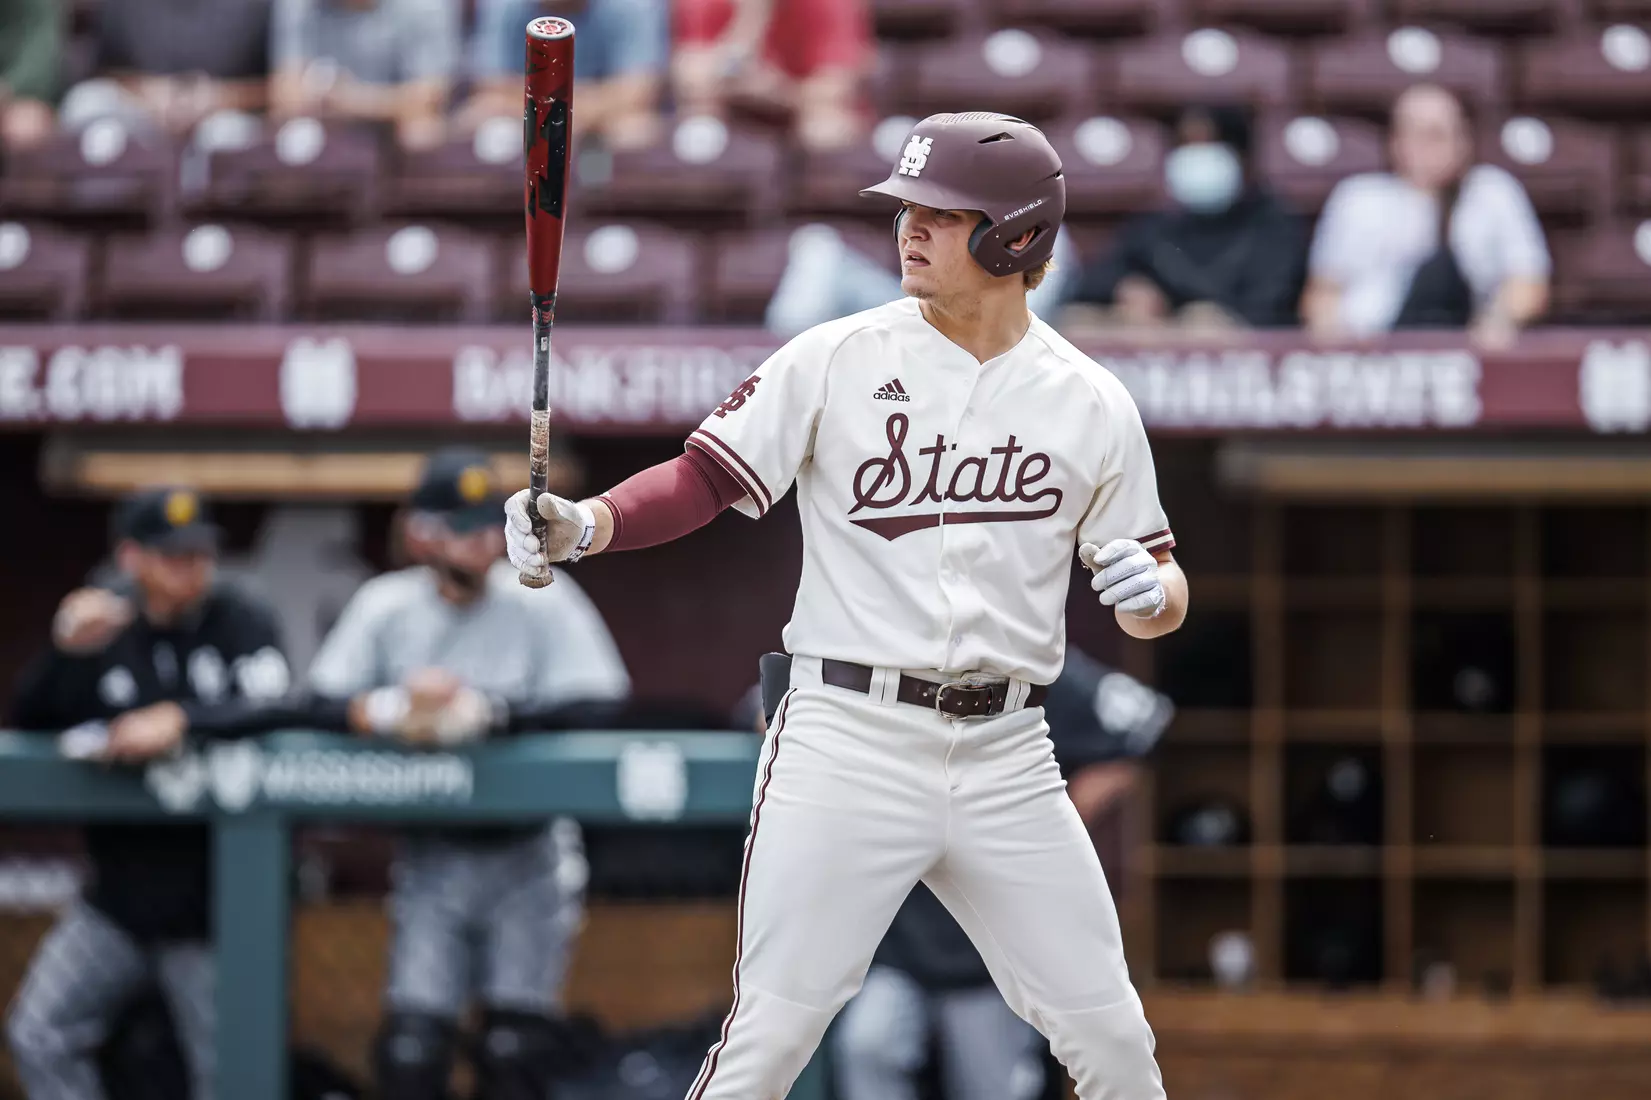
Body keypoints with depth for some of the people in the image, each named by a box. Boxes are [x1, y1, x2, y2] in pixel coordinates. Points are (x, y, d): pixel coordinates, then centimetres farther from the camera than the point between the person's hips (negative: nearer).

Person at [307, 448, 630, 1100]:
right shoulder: (385, 607, 2)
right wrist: (390, 707, -22)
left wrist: (486, 710, -23)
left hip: (526, 855, -1)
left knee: (517, 1045, -4)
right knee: (411, 1044, -8)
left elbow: (595, 709, -15)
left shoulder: (542, 602, -5)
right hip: (431, 856, 1)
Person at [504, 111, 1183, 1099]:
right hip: (849, 743, -2)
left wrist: (1152, 592, -12)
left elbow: (1160, 589, 12)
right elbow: (704, 480, -4)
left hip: (1005, 759, 2)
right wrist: (582, 526, -22)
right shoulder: (838, 360, 0)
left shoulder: (1091, 403, 6)